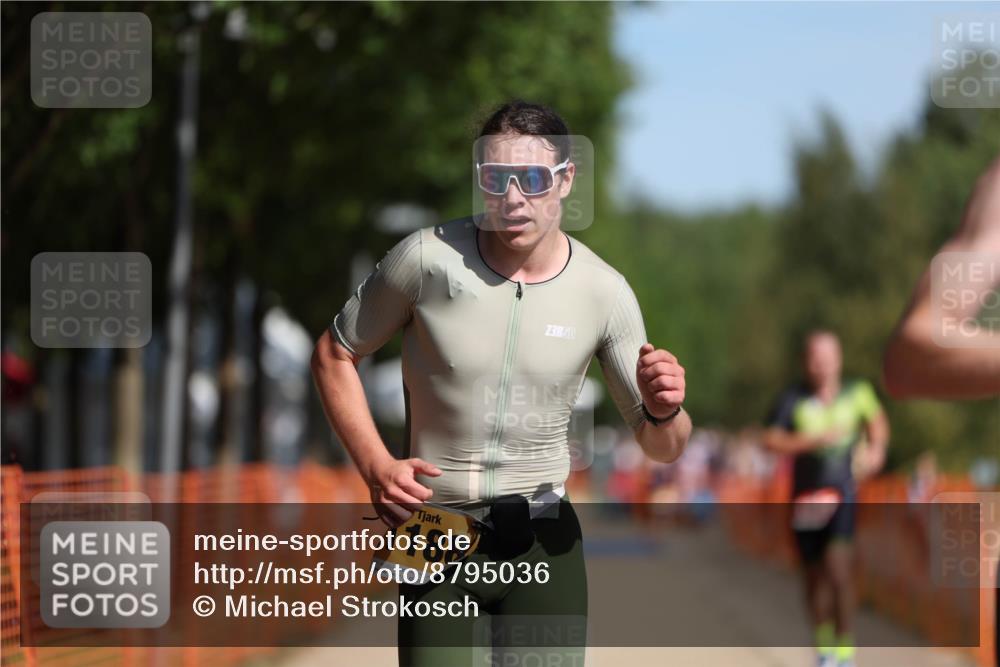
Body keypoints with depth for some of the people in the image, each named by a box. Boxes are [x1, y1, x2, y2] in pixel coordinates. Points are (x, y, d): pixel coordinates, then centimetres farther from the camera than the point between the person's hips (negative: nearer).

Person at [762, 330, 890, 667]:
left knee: (837, 566, -20)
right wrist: (813, 440, -25)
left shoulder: (857, 393, 1)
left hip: (842, 492, -1)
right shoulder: (792, 401, -6)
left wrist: (876, 447, 5)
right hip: (806, 498, 1)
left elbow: (877, 419, 21)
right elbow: (771, 440, -16)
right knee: (814, 576, 10)